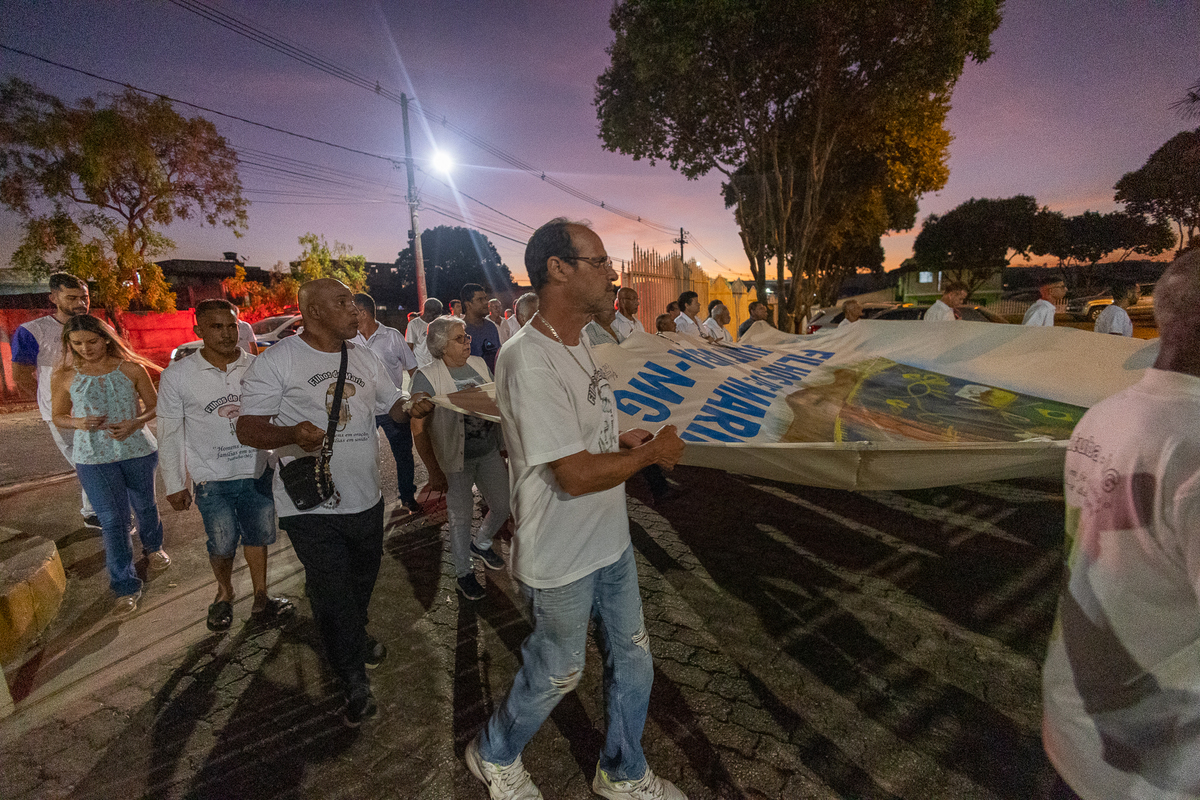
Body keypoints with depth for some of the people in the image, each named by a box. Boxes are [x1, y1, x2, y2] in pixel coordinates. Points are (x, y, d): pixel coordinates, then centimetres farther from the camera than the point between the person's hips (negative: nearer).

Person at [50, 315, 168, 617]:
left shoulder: (132, 369, -5)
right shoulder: (63, 377, -2)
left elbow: (154, 406, 2)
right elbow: (57, 416, 9)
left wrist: (135, 423, -17)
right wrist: (78, 422, -13)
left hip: (138, 451, 1)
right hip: (93, 459, 0)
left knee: (145, 506, 19)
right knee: (112, 521, 0)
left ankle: (153, 547, 49)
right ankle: (125, 587, 10)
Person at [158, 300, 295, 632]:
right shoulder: (177, 376, -7)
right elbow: (169, 433, 1)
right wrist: (174, 484, 2)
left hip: (259, 471, 1)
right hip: (212, 479, -1)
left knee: (257, 537, 14)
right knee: (222, 545, 8)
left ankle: (261, 598, 32)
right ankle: (224, 594, 37)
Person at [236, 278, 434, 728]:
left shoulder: (365, 358, 8)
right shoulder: (277, 361, -11)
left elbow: (392, 404, 15)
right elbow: (248, 428, -13)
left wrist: (411, 407, -10)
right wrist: (291, 433, -34)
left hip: (366, 498, 6)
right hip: (312, 505, -6)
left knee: (363, 579, 24)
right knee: (332, 594, 5)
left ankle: (354, 638, 53)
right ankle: (355, 682, 25)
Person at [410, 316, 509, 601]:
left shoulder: (479, 364, 2)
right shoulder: (427, 377, -15)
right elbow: (419, 429, -14)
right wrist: (434, 471, -15)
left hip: (489, 452, 6)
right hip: (456, 460, -5)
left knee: (504, 505, 14)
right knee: (461, 517, 8)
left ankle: (481, 543, 45)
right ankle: (463, 574, 32)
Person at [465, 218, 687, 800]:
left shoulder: (576, 343, 4)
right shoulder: (528, 360, -28)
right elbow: (577, 474, -29)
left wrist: (621, 440, -1)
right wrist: (652, 452, -15)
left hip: (610, 541, 9)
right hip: (562, 559, -8)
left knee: (631, 655, 21)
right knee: (558, 673, 15)